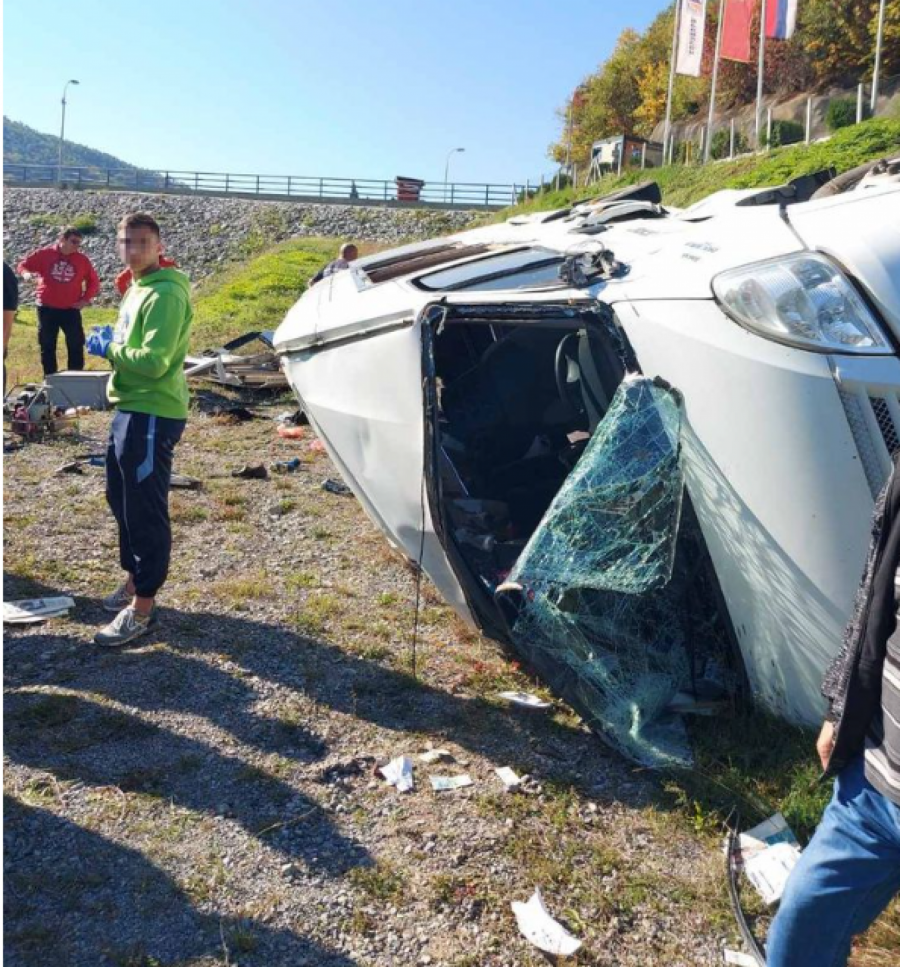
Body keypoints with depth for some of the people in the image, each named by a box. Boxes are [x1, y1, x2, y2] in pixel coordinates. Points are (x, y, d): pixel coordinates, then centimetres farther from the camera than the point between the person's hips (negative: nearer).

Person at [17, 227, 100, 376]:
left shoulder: (82, 259, 1)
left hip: (71, 309, 0)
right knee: (47, 345, 7)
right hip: (47, 308, 0)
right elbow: (23, 265, 9)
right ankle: (50, 379, 17)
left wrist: (86, 299, 2)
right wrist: (26, 273, -13)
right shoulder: (44, 254, -1)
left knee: (76, 345, 1)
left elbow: (93, 281, 11)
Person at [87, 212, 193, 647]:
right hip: (129, 409, 11)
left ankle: (142, 607, 5)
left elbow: (154, 361, -25)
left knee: (146, 510, -4)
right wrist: (110, 339, 6)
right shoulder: (137, 288, 15)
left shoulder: (165, 294, -17)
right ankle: (134, 580, 37)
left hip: (151, 415, -11)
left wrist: (107, 349, -11)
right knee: (122, 499, 20)